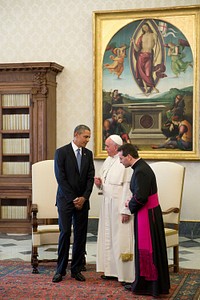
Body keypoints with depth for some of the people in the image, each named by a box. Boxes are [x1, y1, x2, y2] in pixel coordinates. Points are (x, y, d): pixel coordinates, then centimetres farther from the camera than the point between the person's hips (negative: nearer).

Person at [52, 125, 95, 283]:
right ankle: (60, 270, 4)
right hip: (65, 200, -4)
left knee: (81, 236, 4)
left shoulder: (88, 154, 9)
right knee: (65, 234, -5)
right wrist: (73, 199, -11)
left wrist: (84, 197, -7)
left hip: (82, 200, 4)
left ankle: (76, 270, 12)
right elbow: (61, 178, -9)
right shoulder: (61, 152, -5)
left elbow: (90, 177, 6)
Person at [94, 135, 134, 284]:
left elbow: (128, 187, -20)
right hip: (108, 204, 9)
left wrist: (125, 210, -22)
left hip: (120, 206, -9)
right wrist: (99, 183, -1)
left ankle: (125, 274, 5)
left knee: (121, 238, -3)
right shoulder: (108, 161, 11)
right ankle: (112, 270, 23)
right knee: (108, 237, 13)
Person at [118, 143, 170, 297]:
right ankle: (142, 283, 26)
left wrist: (130, 205, -8)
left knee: (147, 250, 1)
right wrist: (132, 201, 6)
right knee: (143, 249, 16)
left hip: (147, 215, -10)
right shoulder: (141, 167, 10)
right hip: (148, 214, 10)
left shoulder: (140, 171, -21)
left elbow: (140, 197, -26)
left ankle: (149, 286, 11)